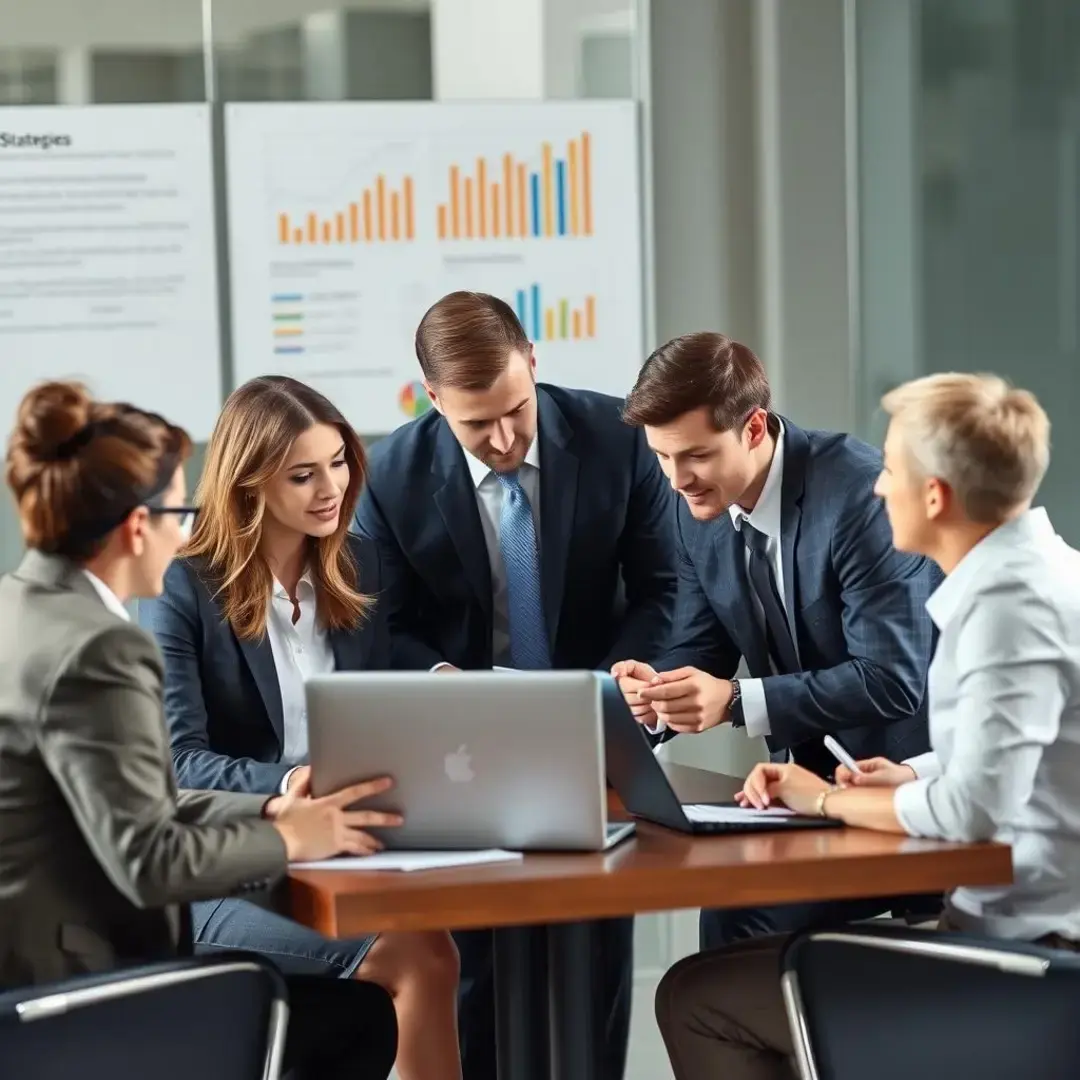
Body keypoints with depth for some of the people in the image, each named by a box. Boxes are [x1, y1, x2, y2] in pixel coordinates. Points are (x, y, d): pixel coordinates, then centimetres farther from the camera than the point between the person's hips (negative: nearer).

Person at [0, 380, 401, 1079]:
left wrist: (267, 810, 7)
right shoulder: (96, 650, -21)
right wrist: (286, 839, -7)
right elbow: (148, 860, -22)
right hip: (65, 982, -10)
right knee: (362, 1016, 2)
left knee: (327, 991, 20)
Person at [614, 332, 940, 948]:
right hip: (810, 780, 7)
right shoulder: (701, 510, 1)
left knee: (738, 923, -20)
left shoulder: (859, 492, -22)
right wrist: (658, 689, -14)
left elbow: (891, 680, -25)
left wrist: (736, 702, -30)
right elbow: (701, 649, 9)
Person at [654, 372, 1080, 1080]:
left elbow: (973, 809, -27)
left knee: (695, 999, -3)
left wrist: (829, 800, -11)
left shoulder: (1013, 603, -20)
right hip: (1015, 927, 10)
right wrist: (905, 777, 4)